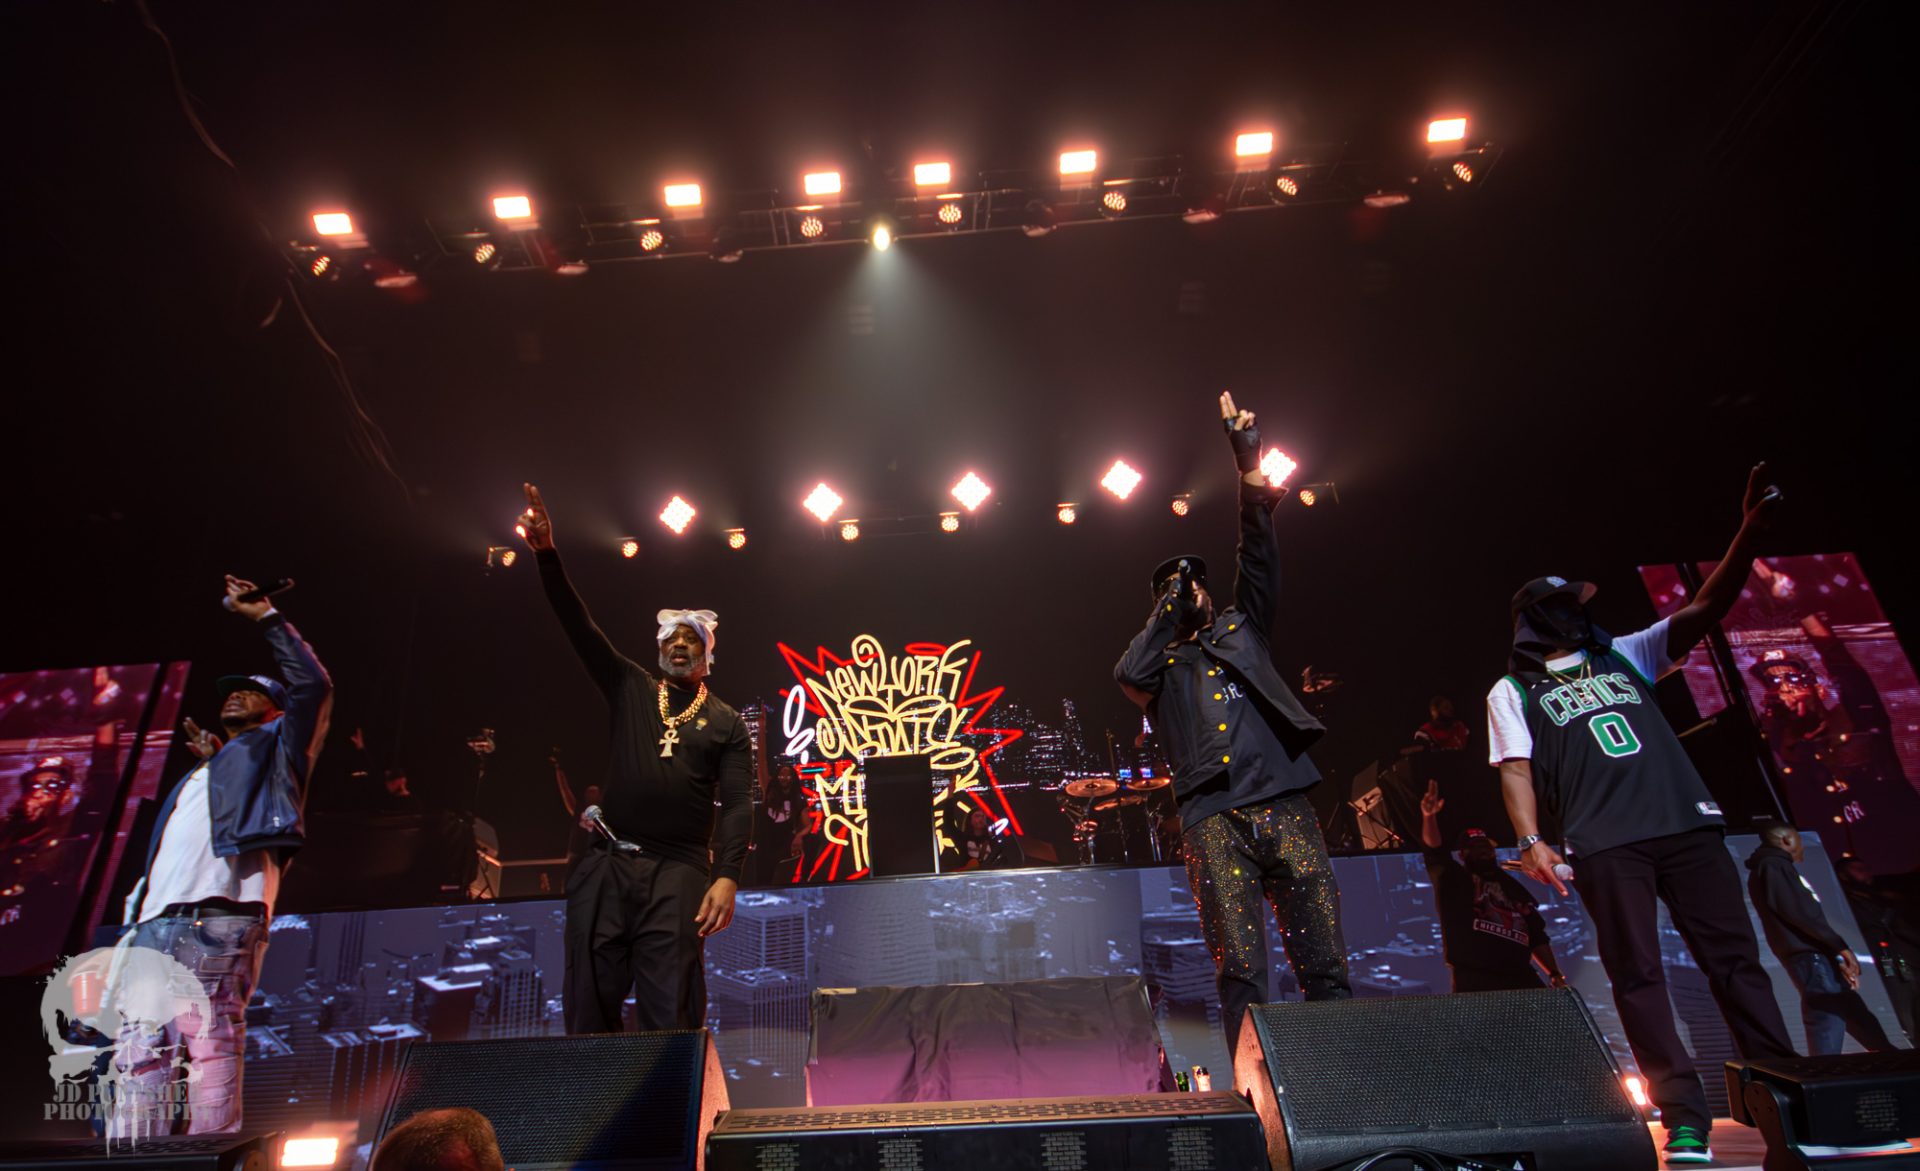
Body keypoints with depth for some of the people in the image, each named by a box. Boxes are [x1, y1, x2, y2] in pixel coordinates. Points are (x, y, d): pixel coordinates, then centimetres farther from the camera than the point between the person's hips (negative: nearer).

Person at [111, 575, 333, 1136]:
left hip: (219, 917, -7)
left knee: (211, 1046, -13)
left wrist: (267, 617, 5)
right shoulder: (199, 775, 35)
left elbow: (313, 686, 1)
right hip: (154, 923, 7)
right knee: (139, 1055, -1)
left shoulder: (272, 749, 16)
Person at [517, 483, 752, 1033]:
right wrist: (548, 555, -1)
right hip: (605, 865, 3)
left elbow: (736, 806, 1)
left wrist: (726, 876, -14)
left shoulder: (726, 722, 10)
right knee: (588, 1007, 1)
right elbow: (579, 626, 9)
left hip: (678, 874, -2)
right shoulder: (631, 689, 16)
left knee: (669, 1015, -7)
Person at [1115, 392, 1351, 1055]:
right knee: (1240, 972, -6)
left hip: (1282, 802, 2)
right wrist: (1166, 612, 5)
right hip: (1213, 817, -2)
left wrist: (1248, 459, 10)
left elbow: (1259, 552, 16)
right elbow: (1127, 675, -5)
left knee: (1325, 964, -2)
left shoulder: (1241, 631, 25)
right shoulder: (1159, 666, 20)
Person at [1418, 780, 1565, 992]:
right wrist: (1429, 817, -28)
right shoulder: (1454, 879, 11)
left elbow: (1537, 937, 26)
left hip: (1521, 977, 5)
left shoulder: (1513, 887, 26)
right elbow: (1435, 852, -9)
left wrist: (1555, 975, 15)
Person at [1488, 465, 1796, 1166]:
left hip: (1687, 822, 4)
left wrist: (1750, 530, 1)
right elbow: (1515, 768, 0)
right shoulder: (1512, 692, 10)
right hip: (1604, 843, -3)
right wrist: (1529, 839, -15)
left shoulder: (1625, 656, 21)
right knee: (1637, 975, -3)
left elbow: (1707, 607, 13)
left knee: (1735, 957, 2)